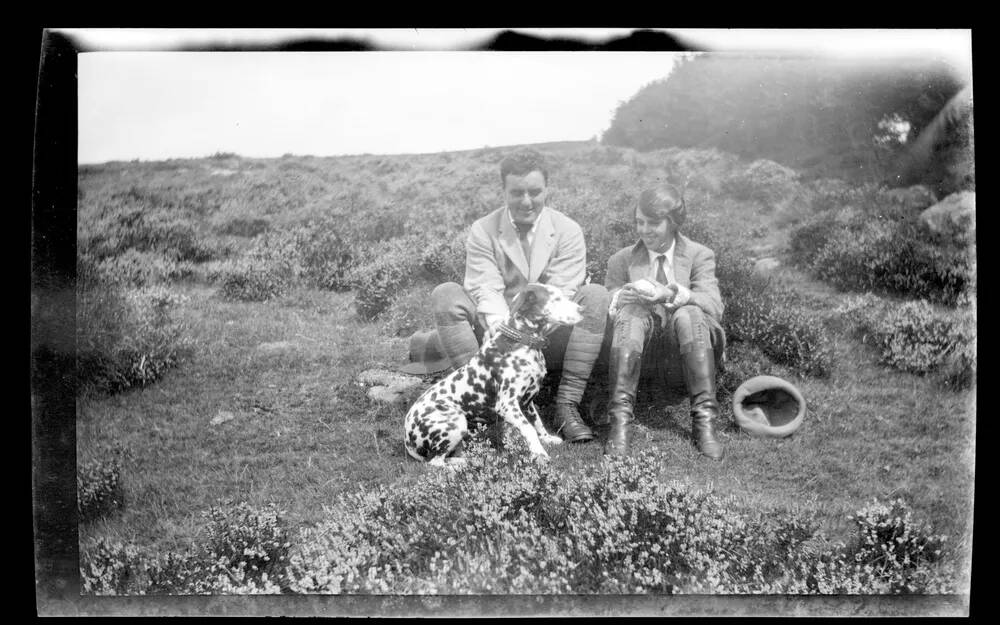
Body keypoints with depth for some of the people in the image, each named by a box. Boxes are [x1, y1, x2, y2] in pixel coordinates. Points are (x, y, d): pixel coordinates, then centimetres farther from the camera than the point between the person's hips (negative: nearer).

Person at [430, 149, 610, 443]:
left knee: (596, 295, -24)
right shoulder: (482, 231, 2)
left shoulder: (568, 231, 0)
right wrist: (502, 327, -33)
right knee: (445, 294, -20)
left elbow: (560, 293, -11)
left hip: (547, 340, 0)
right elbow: (486, 290, -12)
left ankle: (567, 405, -25)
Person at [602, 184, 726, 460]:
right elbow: (604, 312, 10)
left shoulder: (699, 256, 12)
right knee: (630, 311, -31)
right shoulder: (622, 260, 18)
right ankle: (620, 420, -40)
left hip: (680, 337, -1)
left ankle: (704, 420, -36)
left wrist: (673, 294, -25)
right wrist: (619, 299, -15)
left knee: (689, 314, -33)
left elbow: (714, 307, -5)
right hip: (642, 342, 1)